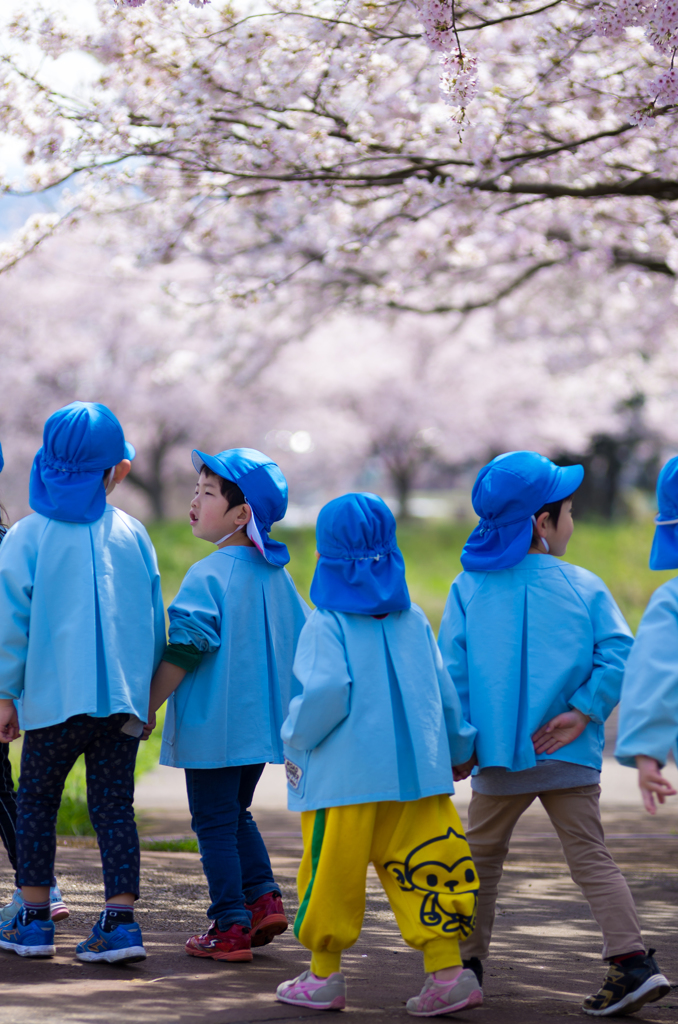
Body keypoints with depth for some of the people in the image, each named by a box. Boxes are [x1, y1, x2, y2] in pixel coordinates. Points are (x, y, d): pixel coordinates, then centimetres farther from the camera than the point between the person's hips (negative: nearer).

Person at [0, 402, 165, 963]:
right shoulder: (132, 534, 4)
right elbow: (153, 619, 10)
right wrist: (146, 688, 20)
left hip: (54, 696, -2)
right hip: (123, 698, 2)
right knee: (114, 806, 6)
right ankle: (121, 919, -1)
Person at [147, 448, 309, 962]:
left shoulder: (209, 576, -17)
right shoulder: (277, 575, 7)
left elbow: (182, 652, -19)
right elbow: (302, 643, 14)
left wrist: (148, 706, -11)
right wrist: (289, 706, 25)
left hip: (213, 726, -7)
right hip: (262, 722, 8)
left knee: (215, 823, 2)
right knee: (237, 814, 23)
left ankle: (230, 929, 3)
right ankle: (264, 897, 14)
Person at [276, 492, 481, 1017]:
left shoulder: (327, 624, -8)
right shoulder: (414, 620, 8)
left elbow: (327, 690, -20)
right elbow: (444, 691, 10)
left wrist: (296, 739, -4)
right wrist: (459, 749, 24)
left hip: (345, 775, -4)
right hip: (417, 771, 4)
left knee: (333, 871, 7)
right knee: (418, 867, 7)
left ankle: (325, 976, 16)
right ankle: (448, 970, -2)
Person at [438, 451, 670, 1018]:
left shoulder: (467, 588, 2)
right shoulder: (584, 587, 0)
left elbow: (452, 670, -2)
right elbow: (619, 653, -12)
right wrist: (584, 713, -9)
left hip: (497, 759, 0)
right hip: (571, 758, 0)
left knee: (482, 855, 17)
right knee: (591, 857, 3)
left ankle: (468, 960, 23)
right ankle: (633, 960, -8)